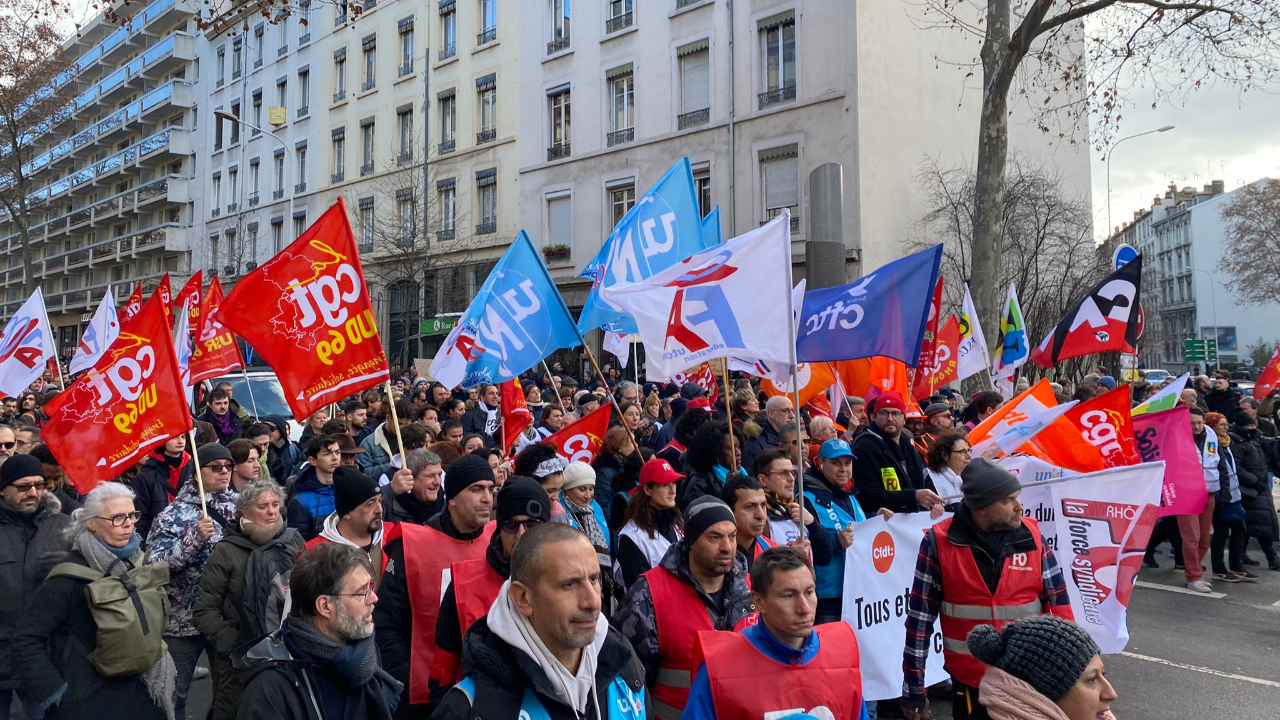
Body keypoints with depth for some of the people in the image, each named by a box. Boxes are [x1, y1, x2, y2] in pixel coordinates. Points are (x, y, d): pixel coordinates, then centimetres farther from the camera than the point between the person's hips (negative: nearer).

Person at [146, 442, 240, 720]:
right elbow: (154, 564, -19)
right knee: (175, 693, 10)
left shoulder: (238, 506, 3)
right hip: (184, 619, -4)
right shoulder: (176, 513, -10)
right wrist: (195, 538, -28)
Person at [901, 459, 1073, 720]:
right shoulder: (939, 542, -12)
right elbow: (920, 618, -7)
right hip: (970, 684, -2)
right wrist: (913, 690, -4)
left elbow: (1059, 607, 1)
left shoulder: (1032, 537, -5)